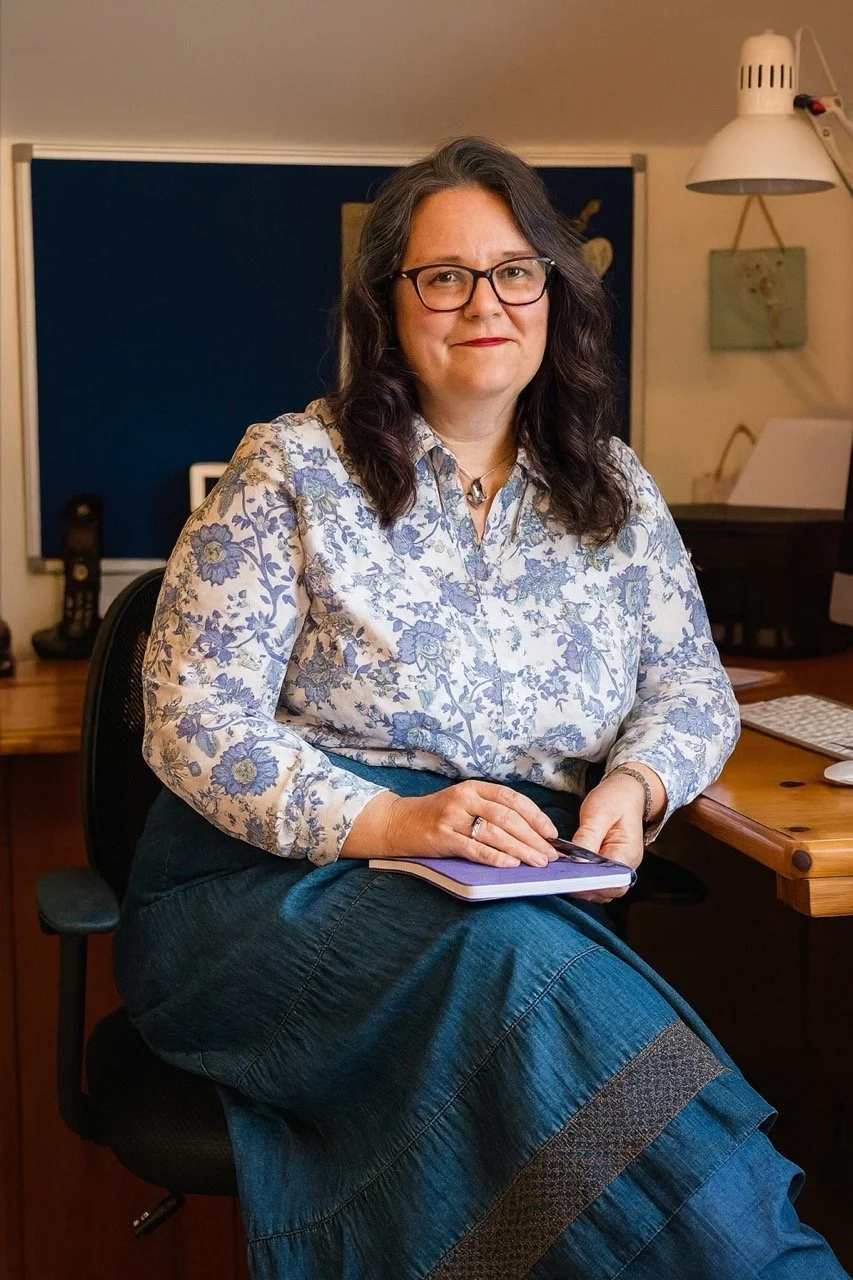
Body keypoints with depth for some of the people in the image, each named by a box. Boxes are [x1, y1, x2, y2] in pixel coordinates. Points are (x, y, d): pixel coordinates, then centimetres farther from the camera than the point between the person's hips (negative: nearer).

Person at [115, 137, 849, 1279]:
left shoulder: (615, 491, 14)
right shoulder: (294, 471, 0)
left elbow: (693, 688, 17)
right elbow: (193, 723, -6)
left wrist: (637, 781, -8)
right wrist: (391, 821, -21)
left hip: (532, 908, 3)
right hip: (273, 885, -3)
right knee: (512, 963, -36)